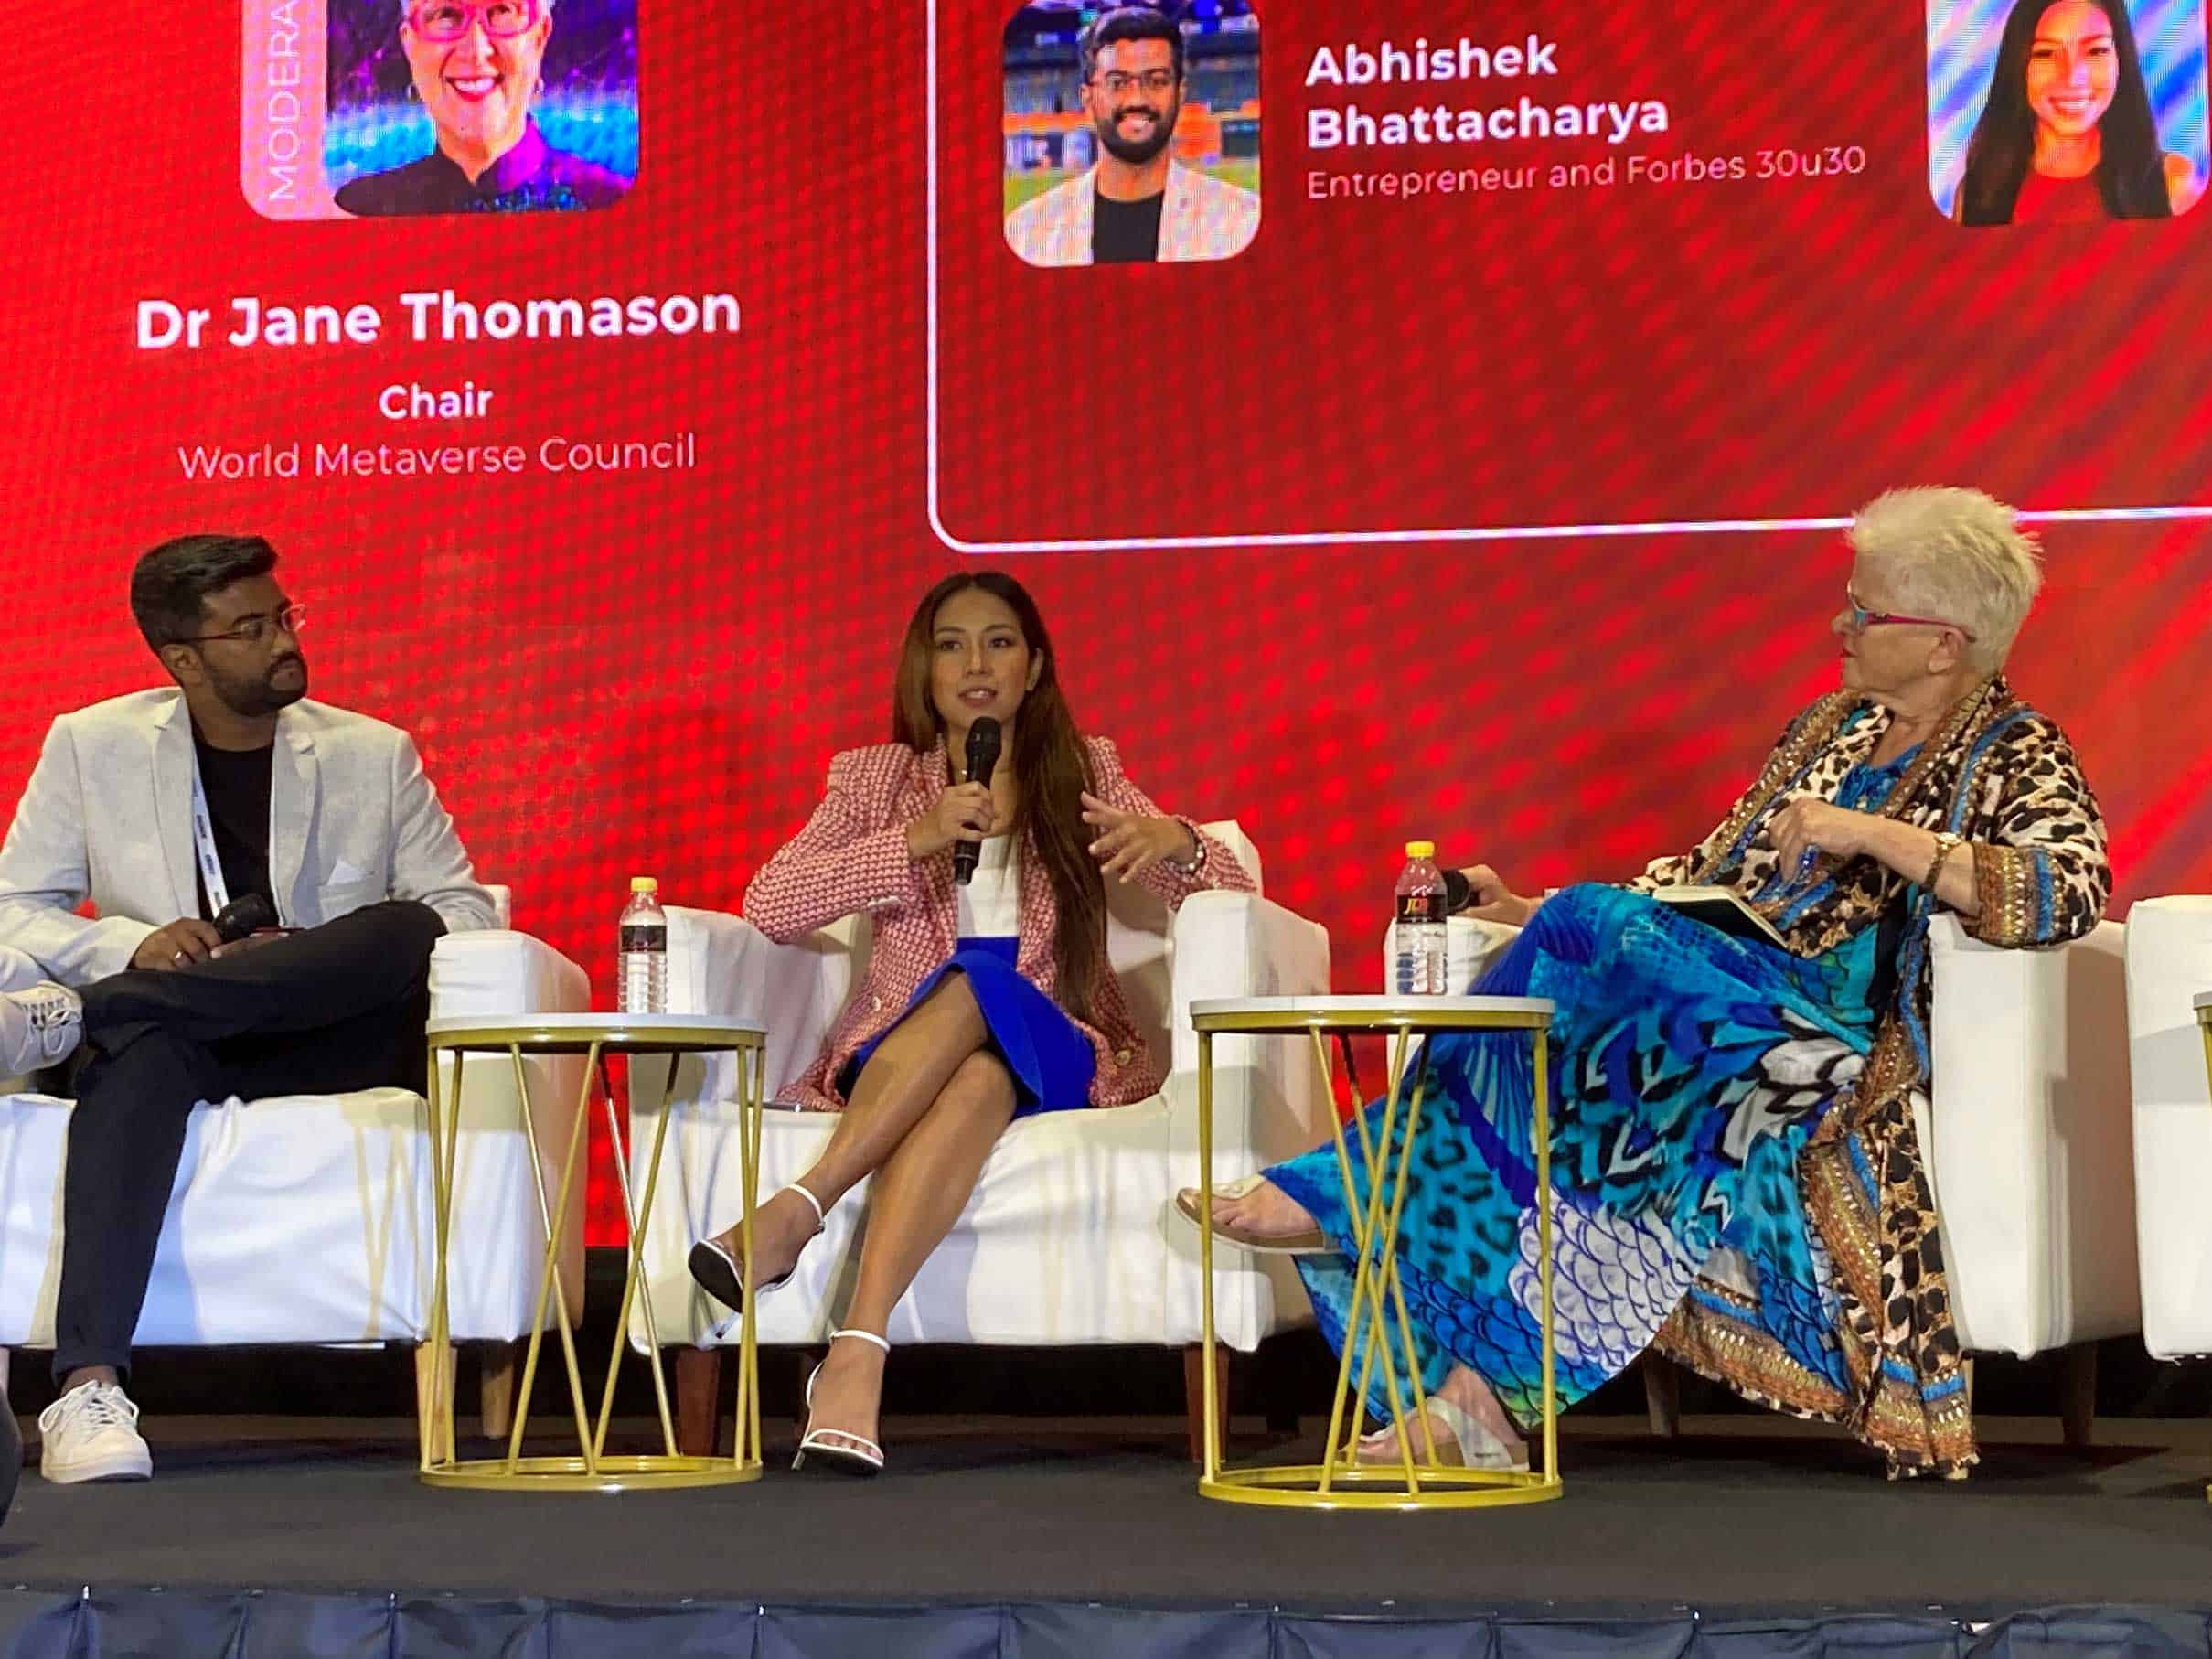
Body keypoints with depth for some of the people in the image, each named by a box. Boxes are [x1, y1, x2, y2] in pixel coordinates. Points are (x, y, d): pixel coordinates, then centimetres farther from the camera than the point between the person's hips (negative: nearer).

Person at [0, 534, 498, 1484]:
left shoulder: (375, 754, 10)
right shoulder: (92, 746, 9)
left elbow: (464, 909, 6)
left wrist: (343, 963, -14)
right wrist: (130, 946, -16)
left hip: (325, 1048, 1)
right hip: (162, 1033, -1)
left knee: (409, 933, -31)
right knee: (140, 1049, -39)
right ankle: (88, 1388, -49)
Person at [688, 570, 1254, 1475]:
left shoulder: (1085, 773, 14)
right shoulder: (875, 778, 13)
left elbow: (1231, 888, 6)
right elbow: (767, 907, -3)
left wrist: (1174, 842, -18)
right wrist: (913, 841, -15)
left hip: (1054, 1055, 0)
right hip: (896, 1052, 0)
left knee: (983, 1019, -37)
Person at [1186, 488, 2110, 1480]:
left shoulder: (2014, 756, 2)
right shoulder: (1828, 729, 24)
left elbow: (2074, 893, -18)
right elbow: (1702, 876, 24)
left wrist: (1877, 836, -24)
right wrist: (1530, 911, 12)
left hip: (1834, 1035, -7)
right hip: (1713, 997, 7)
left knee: (1594, 935, -30)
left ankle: (1350, 1193, -23)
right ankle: (1475, 1397, -33)